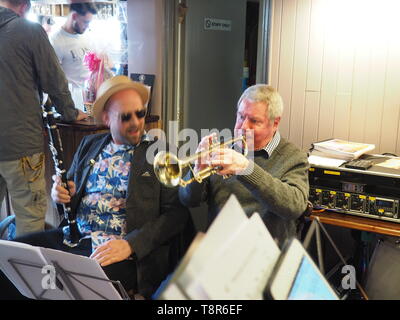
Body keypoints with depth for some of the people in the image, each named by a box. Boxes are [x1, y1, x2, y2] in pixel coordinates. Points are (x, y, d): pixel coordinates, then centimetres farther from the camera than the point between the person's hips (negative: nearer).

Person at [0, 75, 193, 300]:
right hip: (73, 237, 6)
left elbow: (177, 213, -6)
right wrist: (60, 194, -1)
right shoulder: (89, 144, 16)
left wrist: (130, 244, -19)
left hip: (121, 250, -5)